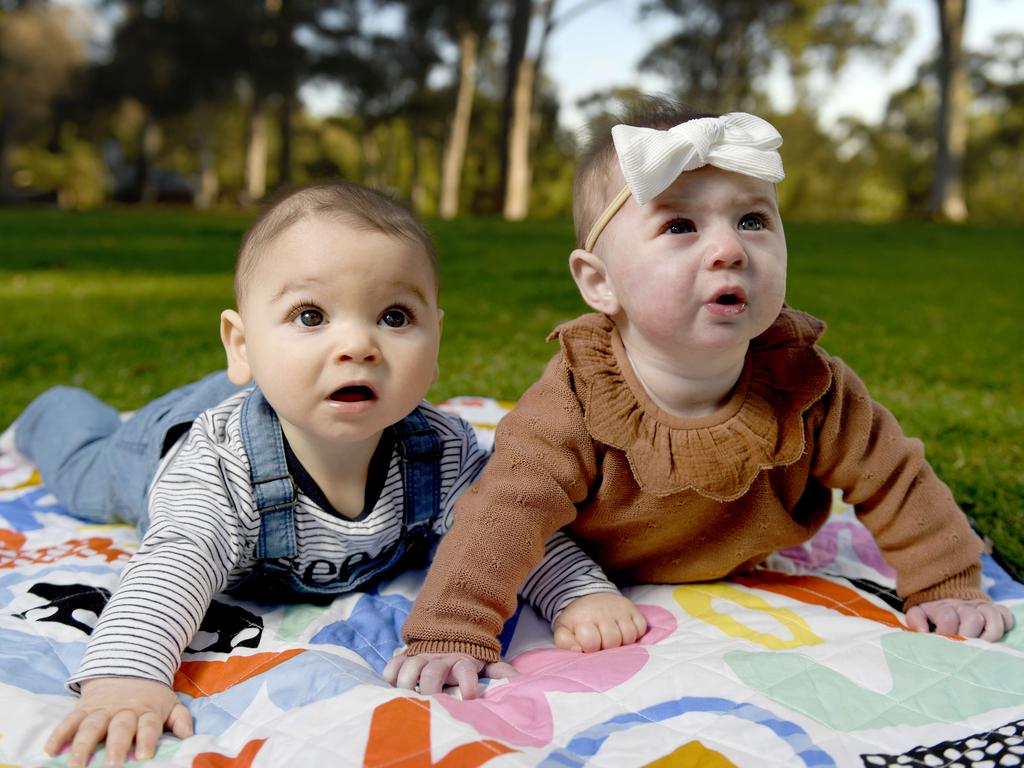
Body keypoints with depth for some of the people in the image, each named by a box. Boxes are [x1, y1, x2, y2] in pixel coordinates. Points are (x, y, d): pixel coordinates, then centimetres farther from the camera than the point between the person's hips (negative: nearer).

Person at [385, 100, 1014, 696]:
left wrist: (948, 587, -13)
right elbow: (508, 508, -40)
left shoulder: (810, 392, -30)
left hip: (737, 577, 2)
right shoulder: (577, 400, -38)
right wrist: (450, 631, -49)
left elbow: (897, 481, -16)